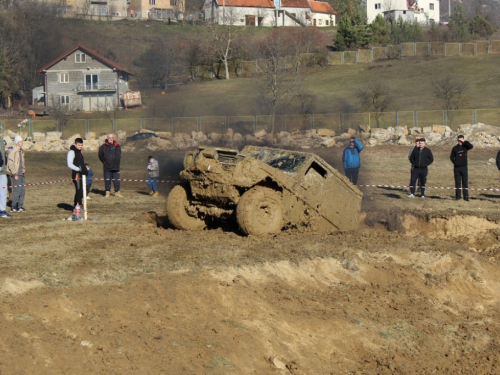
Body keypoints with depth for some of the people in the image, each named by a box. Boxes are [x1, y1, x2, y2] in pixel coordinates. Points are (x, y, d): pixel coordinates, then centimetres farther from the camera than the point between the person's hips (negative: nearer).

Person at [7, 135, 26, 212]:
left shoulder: (21, 151, 12)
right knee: (17, 190, -9)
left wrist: (24, 169, 6)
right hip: (15, 174, -8)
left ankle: (20, 206, 17)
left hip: (21, 174, 8)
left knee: (23, 190, 8)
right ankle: (13, 207, -1)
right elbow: (10, 164, -15)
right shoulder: (13, 152, -13)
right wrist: (15, 174, -16)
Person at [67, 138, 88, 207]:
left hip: (81, 174, 9)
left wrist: (85, 169, 14)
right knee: (79, 190, -15)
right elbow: (69, 164, -16)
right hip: (76, 174, -9)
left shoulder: (80, 152, 20)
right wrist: (79, 169, -25)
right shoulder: (72, 152, -8)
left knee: (81, 191, 11)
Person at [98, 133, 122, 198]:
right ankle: (107, 192, 11)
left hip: (116, 167, 2)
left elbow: (119, 156, 19)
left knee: (116, 180, 4)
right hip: (107, 167, -2)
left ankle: (117, 192, 11)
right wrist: (105, 162, 4)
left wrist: (116, 162, 10)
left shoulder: (117, 146, 9)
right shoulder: (103, 147, 0)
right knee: (107, 180, 2)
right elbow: (100, 156, 7)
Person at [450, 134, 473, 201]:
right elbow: (451, 157, 10)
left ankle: (466, 196, 1)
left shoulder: (465, 147, 3)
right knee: (457, 182, 4)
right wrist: (455, 162, -5)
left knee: (465, 182, -1)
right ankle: (458, 196, 9)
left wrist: (464, 141, -18)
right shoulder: (455, 148, 6)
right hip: (456, 167, 1)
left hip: (464, 167, -1)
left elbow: (471, 146, -18)